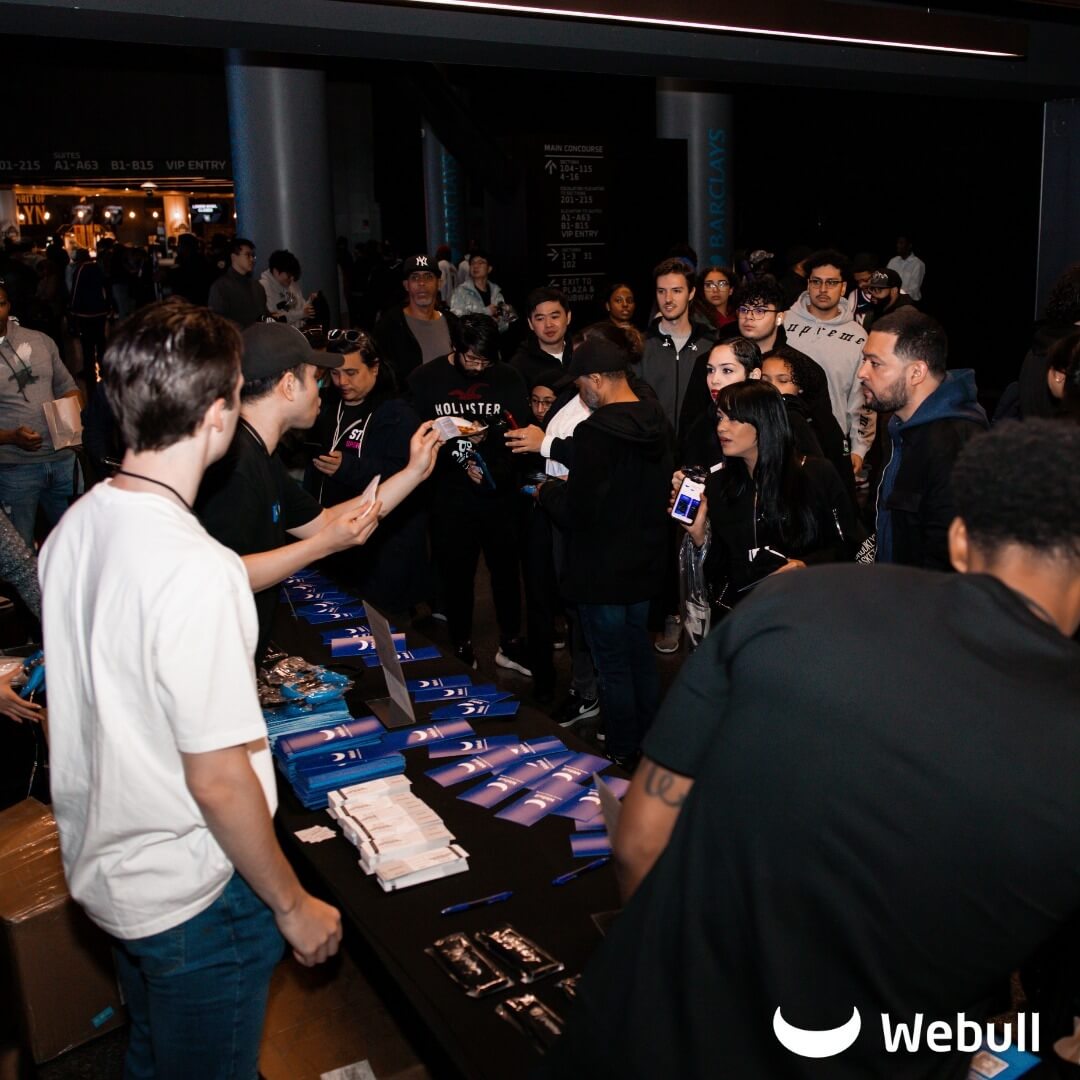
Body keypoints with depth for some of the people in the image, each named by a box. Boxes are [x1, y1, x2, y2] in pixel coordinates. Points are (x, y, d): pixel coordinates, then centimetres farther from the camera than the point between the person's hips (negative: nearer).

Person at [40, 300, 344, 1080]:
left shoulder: (74, 529, -4)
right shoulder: (197, 568, -30)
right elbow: (218, 782, -25)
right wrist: (293, 905, -12)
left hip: (100, 864, 7)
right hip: (192, 898, -7)